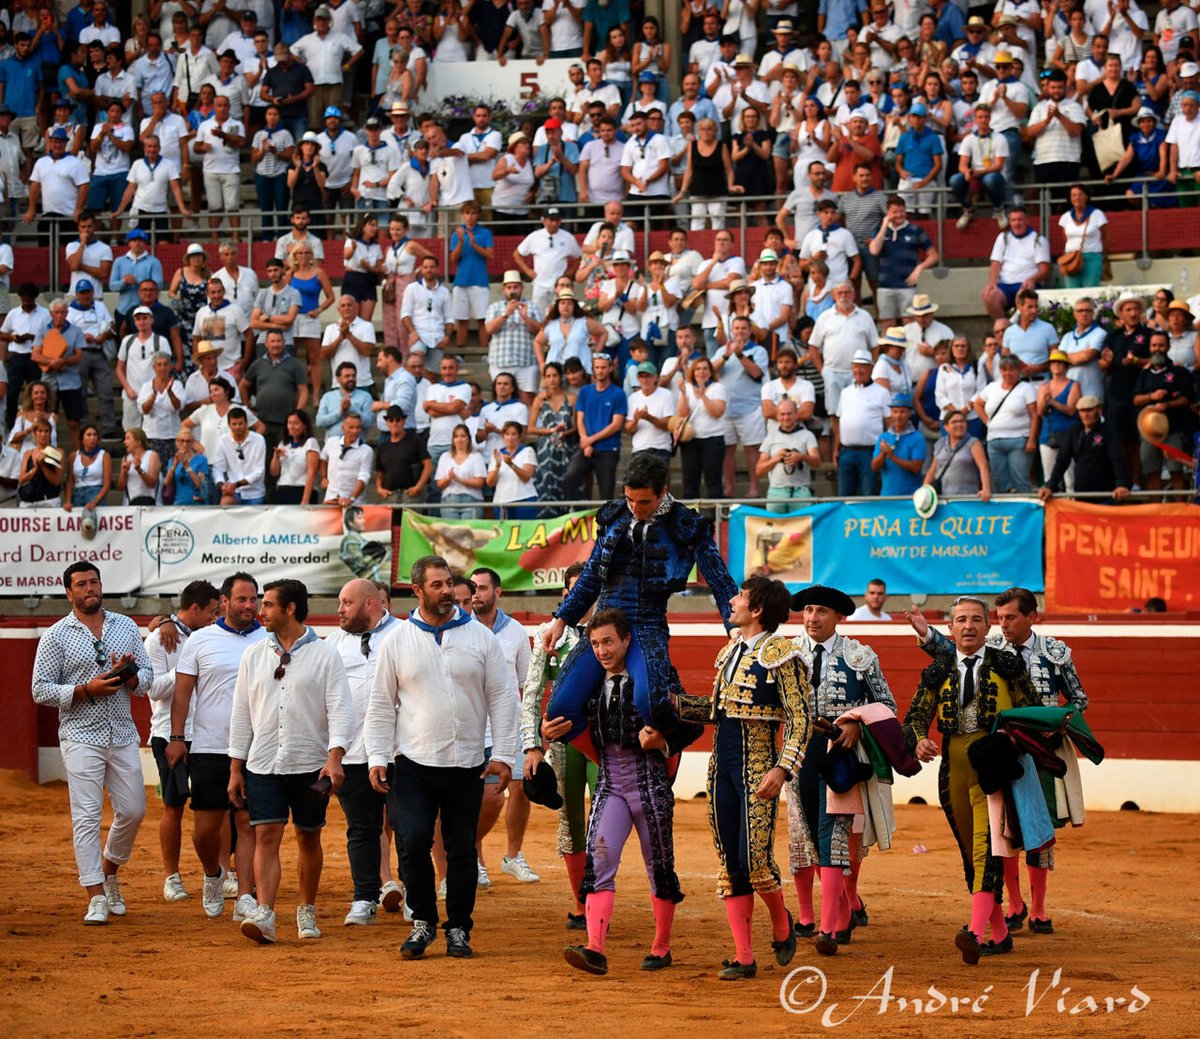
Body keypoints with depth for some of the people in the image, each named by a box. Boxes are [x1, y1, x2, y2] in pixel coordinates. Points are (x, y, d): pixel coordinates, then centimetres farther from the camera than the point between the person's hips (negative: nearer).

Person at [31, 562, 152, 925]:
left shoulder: (126, 626, 10)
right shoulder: (56, 636, -2)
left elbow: (147, 677, 12)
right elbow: (41, 691, -6)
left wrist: (129, 676, -12)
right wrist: (87, 690, -18)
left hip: (123, 734, 4)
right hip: (81, 735, -4)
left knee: (132, 810, 7)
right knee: (86, 816, -7)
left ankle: (110, 873, 31)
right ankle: (97, 897, -6)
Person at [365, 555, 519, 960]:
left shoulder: (481, 637, 4)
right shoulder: (397, 641, 4)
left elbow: (502, 699, 5)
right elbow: (380, 705, 7)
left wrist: (503, 755, -3)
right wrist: (377, 757, -2)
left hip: (467, 765, 1)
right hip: (413, 763, -1)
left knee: (462, 849, 5)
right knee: (412, 841, -12)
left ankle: (458, 930, 17)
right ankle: (423, 922, 5)